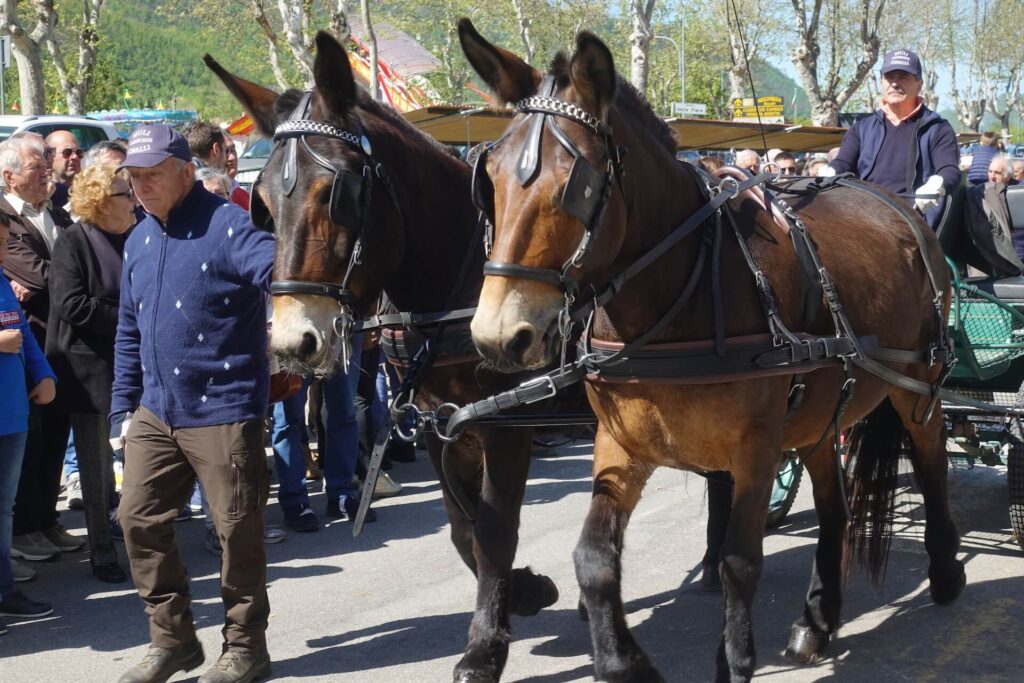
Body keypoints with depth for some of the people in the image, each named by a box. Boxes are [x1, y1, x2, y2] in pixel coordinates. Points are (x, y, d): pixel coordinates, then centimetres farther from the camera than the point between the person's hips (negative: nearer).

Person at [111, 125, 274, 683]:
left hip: (222, 411, -7)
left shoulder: (226, 226, -11)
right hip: (155, 412, 7)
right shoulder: (139, 241, 11)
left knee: (237, 529, 3)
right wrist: (123, 407, 15)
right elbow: (129, 332, 18)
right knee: (138, 518, 9)